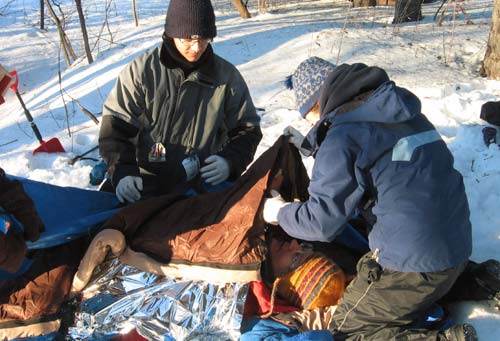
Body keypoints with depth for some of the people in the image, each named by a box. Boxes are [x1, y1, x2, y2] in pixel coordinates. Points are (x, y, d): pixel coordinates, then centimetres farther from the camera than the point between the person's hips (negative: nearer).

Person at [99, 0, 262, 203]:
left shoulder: (227, 76, 0)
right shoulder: (142, 70, -5)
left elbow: (247, 129, 7)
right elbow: (115, 124, -3)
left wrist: (230, 161, -13)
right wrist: (123, 172, -18)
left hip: (203, 189, 1)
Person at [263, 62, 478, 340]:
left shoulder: (343, 137, -11)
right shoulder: (409, 116, 12)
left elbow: (323, 222, -13)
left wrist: (282, 212, 7)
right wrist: (318, 148, 30)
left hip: (412, 262, -8)